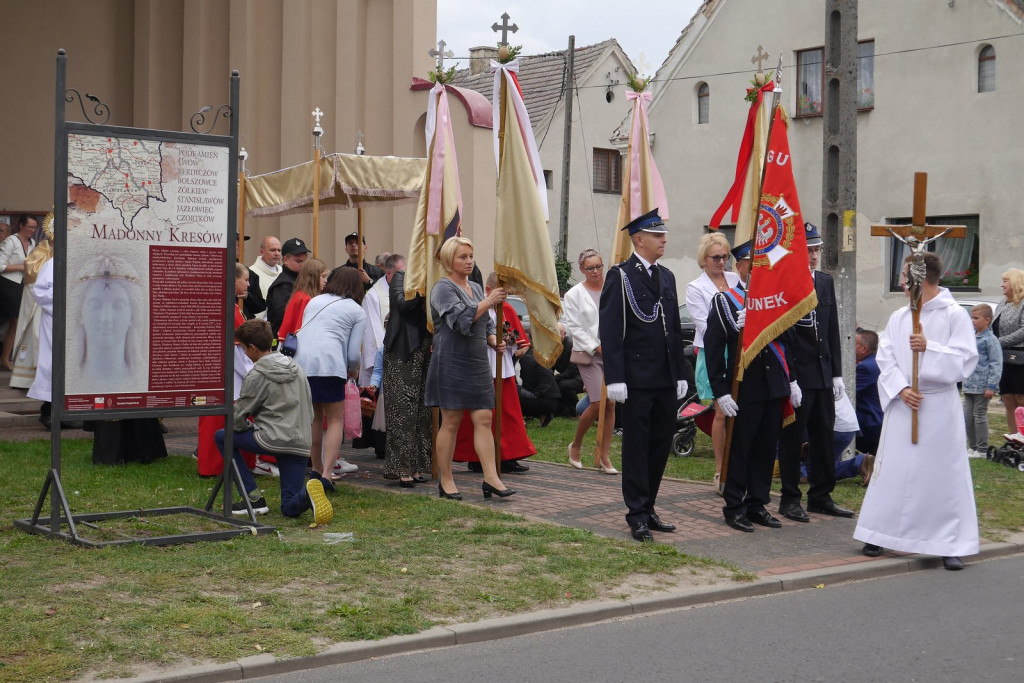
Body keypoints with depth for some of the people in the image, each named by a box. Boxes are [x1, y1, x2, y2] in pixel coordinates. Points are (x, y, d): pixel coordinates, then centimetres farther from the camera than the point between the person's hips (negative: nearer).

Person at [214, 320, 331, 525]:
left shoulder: (257, 376, -6)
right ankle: (306, 494, -23)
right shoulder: (295, 367, 15)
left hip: (273, 440, -7)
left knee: (222, 437, 17)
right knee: (291, 508, 14)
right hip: (301, 444, 7)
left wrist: (249, 426, 19)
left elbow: (237, 419, -4)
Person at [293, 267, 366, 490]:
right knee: (335, 420, 5)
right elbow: (353, 353, 5)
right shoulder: (357, 311, 12)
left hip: (300, 361, 5)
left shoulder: (314, 301, 24)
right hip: (328, 363, -5)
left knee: (315, 417, 21)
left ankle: (317, 469, 29)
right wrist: (353, 370, 27)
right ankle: (326, 474, -7)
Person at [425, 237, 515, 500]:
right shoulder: (443, 288, -6)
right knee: (451, 422, -1)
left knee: (484, 420, 0)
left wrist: (494, 341, 5)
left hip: (478, 363, 7)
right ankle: (446, 481, 8)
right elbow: (461, 320, -21)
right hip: (451, 362, -7)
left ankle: (491, 478, -2)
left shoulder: (476, 288, 17)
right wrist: (489, 301, -23)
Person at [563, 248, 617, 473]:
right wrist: (595, 346, -9)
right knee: (597, 404, -10)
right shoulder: (574, 294, 0)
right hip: (589, 354, -3)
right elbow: (573, 326, -3)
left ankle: (604, 455, 9)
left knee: (611, 404, 2)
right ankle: (576, 445, 13)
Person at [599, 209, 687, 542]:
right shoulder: (620, 276, -6)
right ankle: (637, 516, 6)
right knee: (636, 446, 0)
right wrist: (614, 378, -17)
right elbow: (609, 330, -11)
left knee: (661, 444, 10)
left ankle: (648, 508, 21)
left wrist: (680, 374, 14)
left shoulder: (667, 277, 15)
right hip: (636, 379, -7)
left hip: (666, 379, 7)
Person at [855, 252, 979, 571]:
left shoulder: (956, 315, -5)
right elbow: (885, 359, 3)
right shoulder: (898, 317, 7)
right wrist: (901, 389, -11)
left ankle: (950, 544, 9)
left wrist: (929, 348, -21)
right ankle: (880, 534, 19)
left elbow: (965, 359, -10)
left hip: (939, 406, -4)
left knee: (944, 472, 0)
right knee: (893, 470, 8)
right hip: (902, 404, 4)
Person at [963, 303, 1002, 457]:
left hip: (982, 387, -8)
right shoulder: (972, 338, 14)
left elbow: (996, 364, -13)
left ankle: (982, 449, 7)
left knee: (979, 416, -2)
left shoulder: (990, 339, -11)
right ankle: (972, 447, 20)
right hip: (969, 386, 8)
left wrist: (991, 386, -17)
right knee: (967, 417, 10)